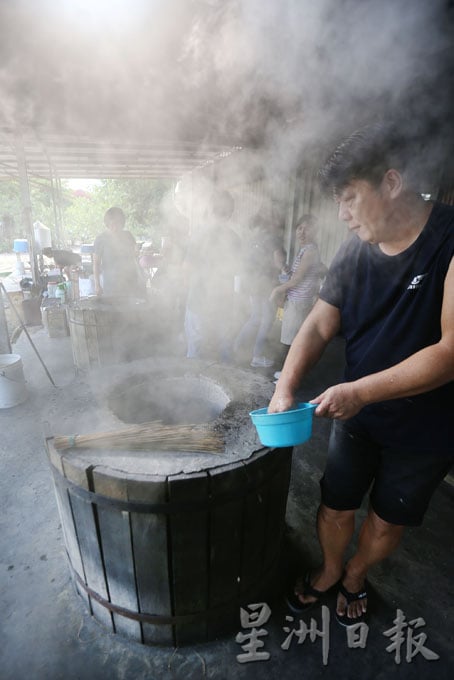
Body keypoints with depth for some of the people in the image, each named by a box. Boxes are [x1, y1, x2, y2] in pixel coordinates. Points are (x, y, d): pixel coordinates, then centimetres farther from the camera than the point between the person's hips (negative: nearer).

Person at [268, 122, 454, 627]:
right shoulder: (354, 253, -4)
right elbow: (318, 327, -5)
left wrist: (360, 391, -30)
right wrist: (285, 389, -18)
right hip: (355, 417, 3)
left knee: (388, 521, 19)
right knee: (335, 507, 16)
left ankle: (355, 576, 49)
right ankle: (329, 570, 47)